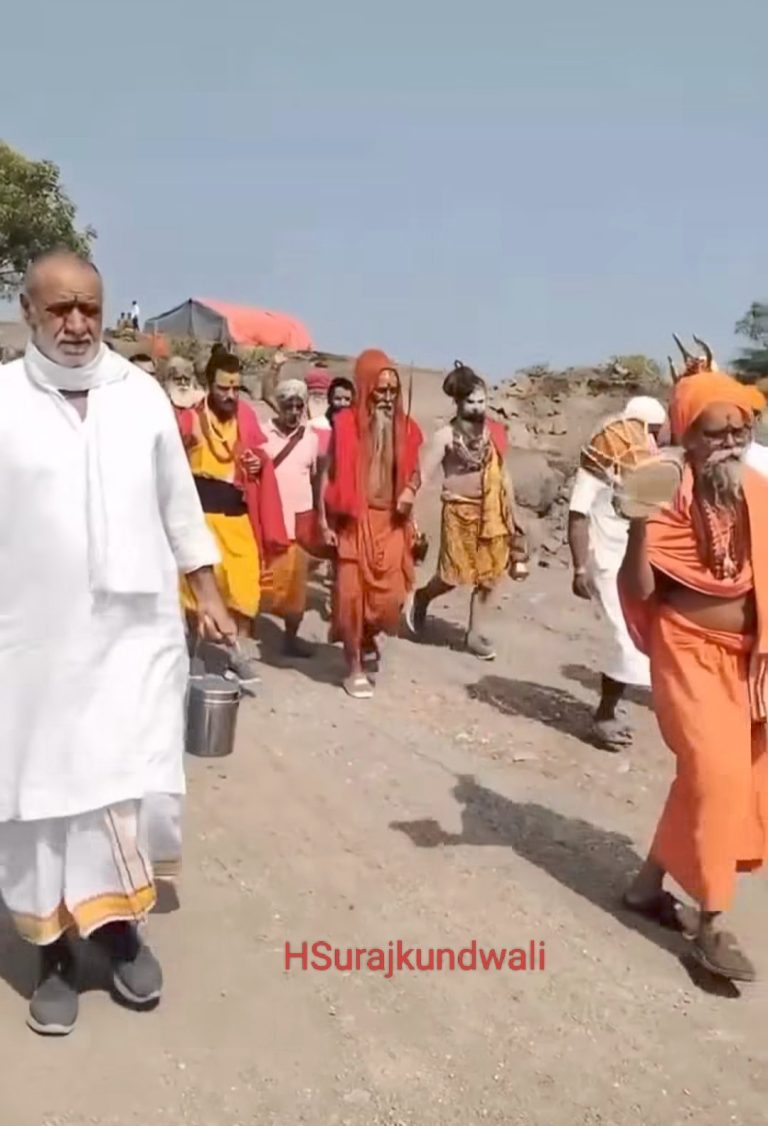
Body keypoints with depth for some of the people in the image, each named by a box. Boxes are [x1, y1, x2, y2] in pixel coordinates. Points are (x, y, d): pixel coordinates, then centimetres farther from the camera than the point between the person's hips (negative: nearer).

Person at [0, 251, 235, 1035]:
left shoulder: (141, 394, 3)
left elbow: (178, 503, 10)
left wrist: (207, 596, 10)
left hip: (136, 630, 2)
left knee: (133, 786, 8)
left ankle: (120, 923, 31)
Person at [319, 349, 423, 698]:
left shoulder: (405, 427, 5)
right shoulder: (346, 423, -4)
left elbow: (413, 471, 16)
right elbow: (328, 473, -2)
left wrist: (410, 491, -7)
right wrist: (324, 520, -7)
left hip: (391, 521, 3)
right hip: (353, 520, -3)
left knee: (391, 594, -3)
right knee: (351, 593, -2)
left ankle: (368, 637, 31)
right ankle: (354, 668, 13)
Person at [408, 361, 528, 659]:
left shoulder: (494, 431, 3)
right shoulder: (446, 435, -9)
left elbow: (503, 475, 11)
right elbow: (424, 475, -12)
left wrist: (513, 515, 13)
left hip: (494, 511, 4)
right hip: (460, 510, -4)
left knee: (490, 576, 5)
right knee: (454, 574, 2)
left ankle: (476, 634, 19)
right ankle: (421, 598, 33)